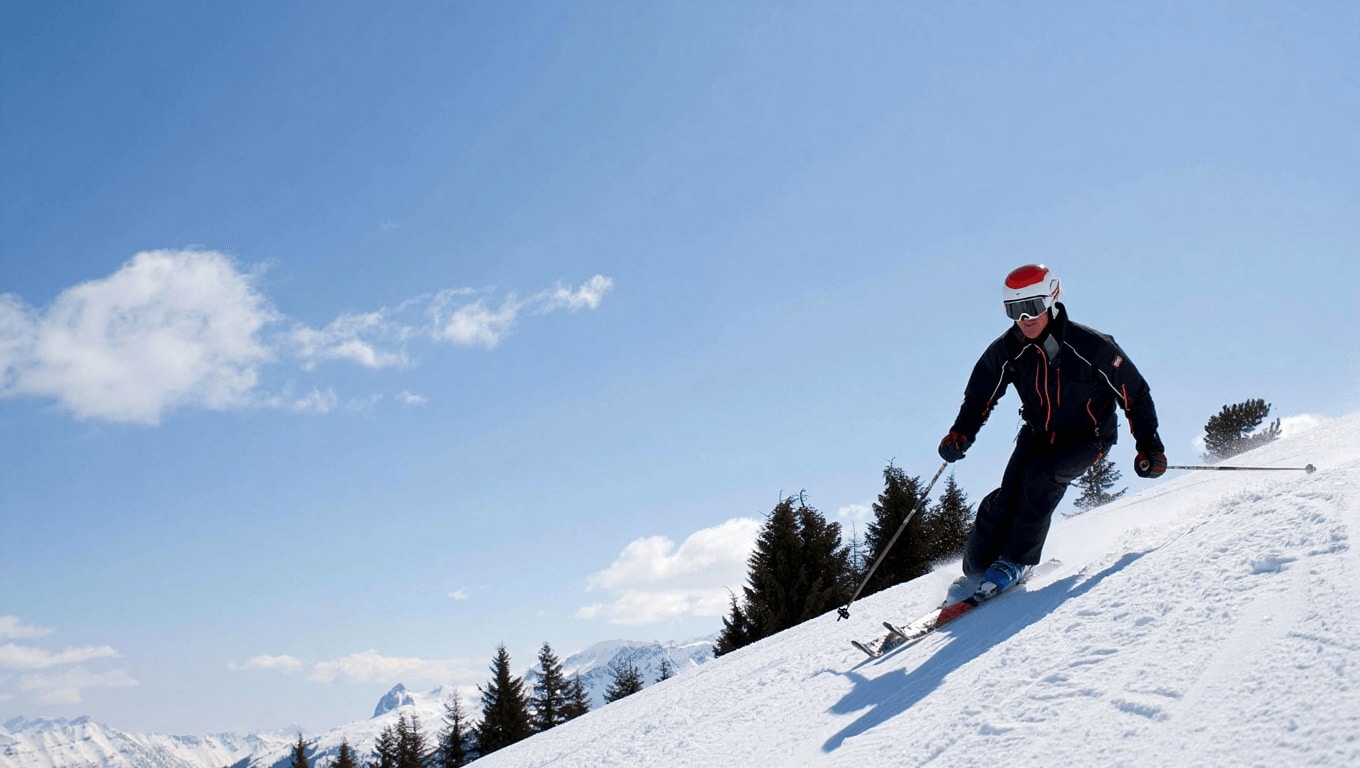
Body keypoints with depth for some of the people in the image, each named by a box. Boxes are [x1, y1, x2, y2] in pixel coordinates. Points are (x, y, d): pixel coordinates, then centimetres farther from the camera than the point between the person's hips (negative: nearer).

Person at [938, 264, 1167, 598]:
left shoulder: (1090, 345, -23)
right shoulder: (1007, 351, -13)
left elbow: (1134, 394, -12)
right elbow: (979, 397, 2)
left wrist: (1149, 446, -12)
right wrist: (961, 433, -14)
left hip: (1087, 437, -3)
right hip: (1038, 433, 3)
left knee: (1041, 477, -29)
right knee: (1006, 498, -15)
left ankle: (1016, 562, -16)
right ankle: (976, 570, -2)